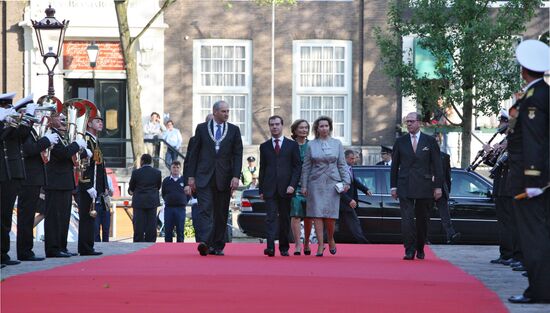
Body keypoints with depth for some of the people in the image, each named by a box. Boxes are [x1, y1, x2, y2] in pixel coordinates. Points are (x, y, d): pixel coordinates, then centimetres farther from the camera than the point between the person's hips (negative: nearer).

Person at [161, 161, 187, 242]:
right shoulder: (166, 180, 7)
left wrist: (183, 202, 6)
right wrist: (168, 201, 9)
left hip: (180, 208, -1)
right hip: (168, 208, 2)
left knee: (180, 231, 0)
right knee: (168, 231, 2)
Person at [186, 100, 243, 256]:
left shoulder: (234, 130, 8)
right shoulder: (202, 128, 6)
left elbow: (238, 154, 3)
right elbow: (194, 153, 7)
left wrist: (236, 176, -8)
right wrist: (191, 176, 2)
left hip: (224, 178, 1)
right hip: (204, 177, -1)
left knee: (221, 214, 4)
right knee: (206, 210, -13)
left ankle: (217, 246, 11)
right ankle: (205, 242, -21)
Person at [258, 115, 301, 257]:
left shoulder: (292, 145, 7)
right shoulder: (264, 146, 13)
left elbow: (297, 166, 3)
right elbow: (262, 169, 13)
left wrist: (292, 185, -9)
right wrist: (261, 189, 7)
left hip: (286, 188, 0)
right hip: (270, 189, 0)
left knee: (285, 218, 5)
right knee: (271, 218, -10)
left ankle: (284, 248, 15)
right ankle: (270, 247, -20)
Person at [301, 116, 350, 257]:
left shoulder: (337, 143, 8)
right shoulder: (311, 145, 6)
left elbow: (342, 164, 8)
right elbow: (306, 167, 6)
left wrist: (346, 181, -1)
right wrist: (304, 185, 2)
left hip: (332, 182, 0)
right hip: (316, 183, 0)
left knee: (330, 215, -4)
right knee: (317, 214, -5)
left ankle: (331, 240, 21)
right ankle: (320, 245, -1)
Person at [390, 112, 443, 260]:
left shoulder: (430, 141, 5)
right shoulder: (400, 142, 8)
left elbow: (437, 165, 4)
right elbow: (394, 165, 10)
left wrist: (438, 186, -2)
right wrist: (393, 186, 5)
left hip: (424, 186, 0)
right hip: (405, 187, 0)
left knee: (422, 219, 7)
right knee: (407, 218, -10)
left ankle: (420, 249, 21)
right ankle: (409, 251, -11)